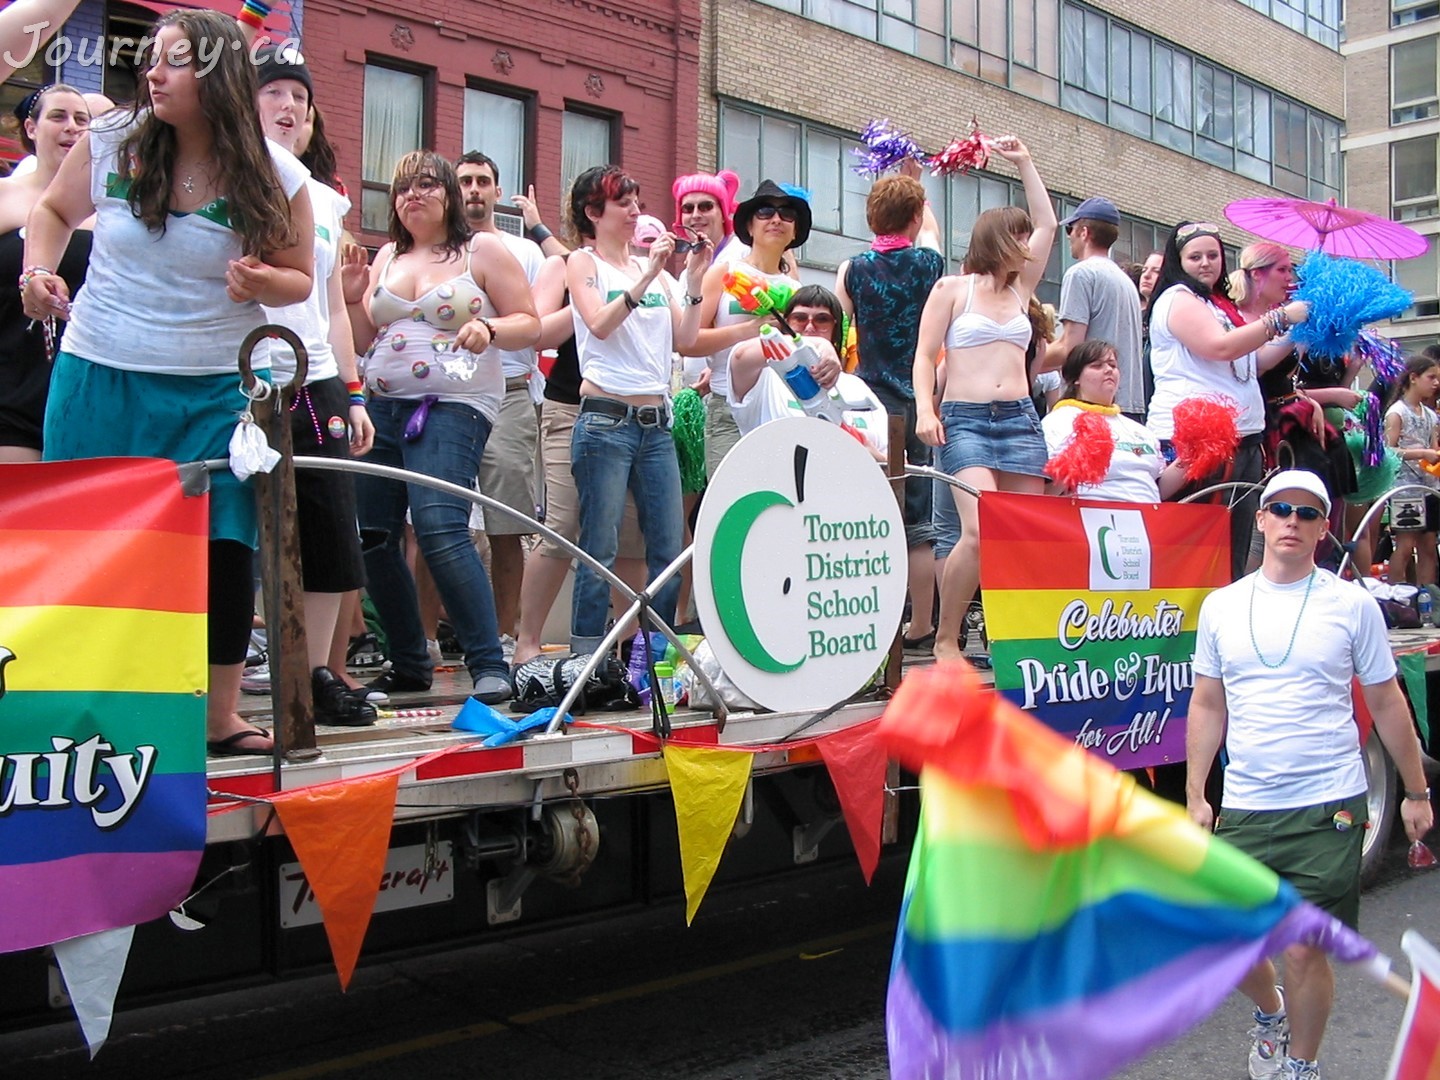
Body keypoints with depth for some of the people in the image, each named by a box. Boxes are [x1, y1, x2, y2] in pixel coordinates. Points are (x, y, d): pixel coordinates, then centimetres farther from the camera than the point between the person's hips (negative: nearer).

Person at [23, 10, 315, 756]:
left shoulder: (275, 178, -6)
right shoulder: (111, 142, -2)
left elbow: (299, 278, 4)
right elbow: (54, 210, 15)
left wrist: (262, 280, -18)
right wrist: (37, 271, -4)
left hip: (215, 391, -1)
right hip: (99, 380, 1)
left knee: (224, 550, -2)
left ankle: (218, 717, 12)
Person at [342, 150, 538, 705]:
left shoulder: (483, 250, 5)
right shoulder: (387, 258, 19)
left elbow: (529, 324, 1)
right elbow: (364, 341, 20)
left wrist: (489, 330, -18)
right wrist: (354, 297, 2)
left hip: (453, 407, -6)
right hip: (381, 408, 6)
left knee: (440, 529, -22)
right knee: (370, 535, 3)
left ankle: (489, 665, -14)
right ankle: (409, 664, 18)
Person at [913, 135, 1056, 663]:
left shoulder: (1020, 290, 19)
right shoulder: (951, 289, 7)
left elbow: (1047, 223, 25)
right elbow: (925, 355, 2)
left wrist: (1024, 163, 26)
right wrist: (925, 409, -12)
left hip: (1020, 420, 6)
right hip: (965, 420, -5)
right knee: (981, 531, -21)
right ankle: (945, 639, -8)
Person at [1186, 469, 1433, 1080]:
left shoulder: (1352, 605, -1)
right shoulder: (1221, 606, 5)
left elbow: (1386, 703, 6)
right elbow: (1208, 704, 9)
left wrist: (1416, 792, 8)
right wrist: (1195, 795, 6)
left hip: (1328, 807, -3)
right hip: (1243, 807, 3)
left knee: (1304, 950, -1)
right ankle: (1271, 1013, 40)